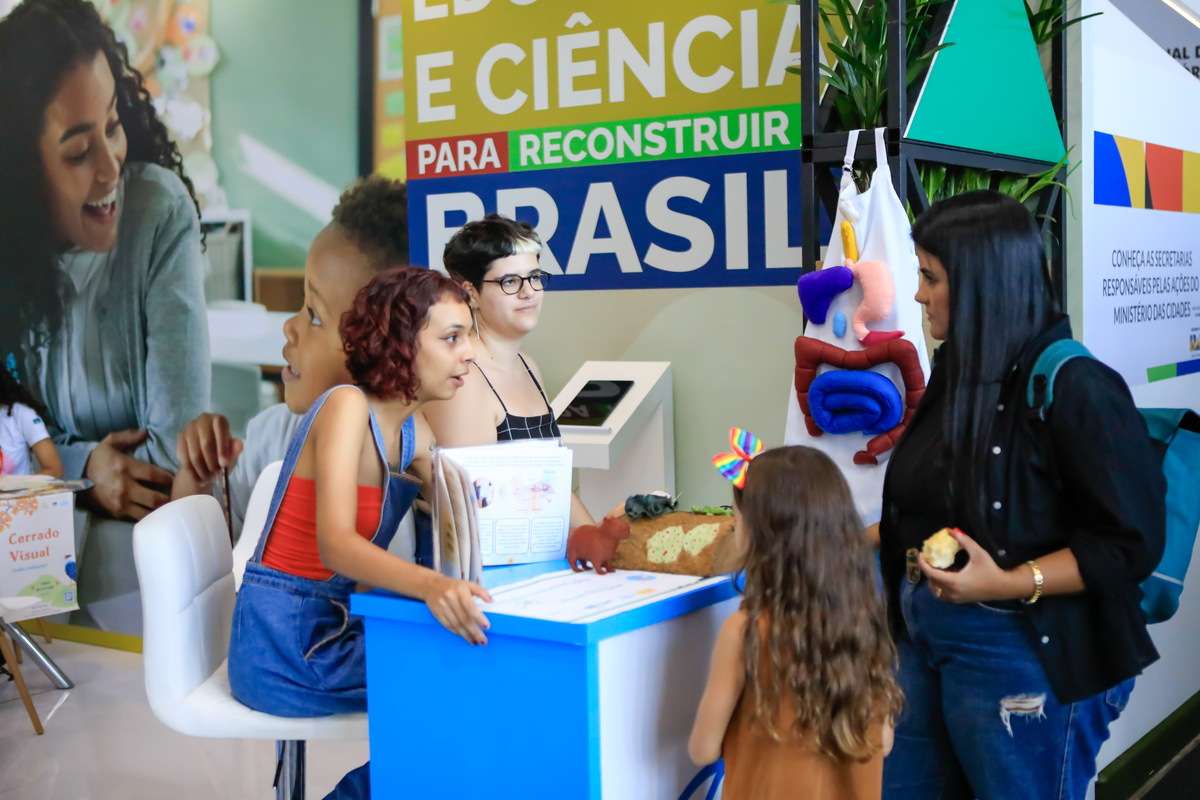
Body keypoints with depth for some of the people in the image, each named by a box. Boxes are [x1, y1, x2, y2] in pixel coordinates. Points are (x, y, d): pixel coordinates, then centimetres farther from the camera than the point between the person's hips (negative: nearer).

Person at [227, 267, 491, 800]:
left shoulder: (410, 434, 10)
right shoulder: (347, 406, -16)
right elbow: (334, 543, -29)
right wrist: (431, 585, -45)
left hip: (335, 626, 8)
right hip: (283, 642, -8)